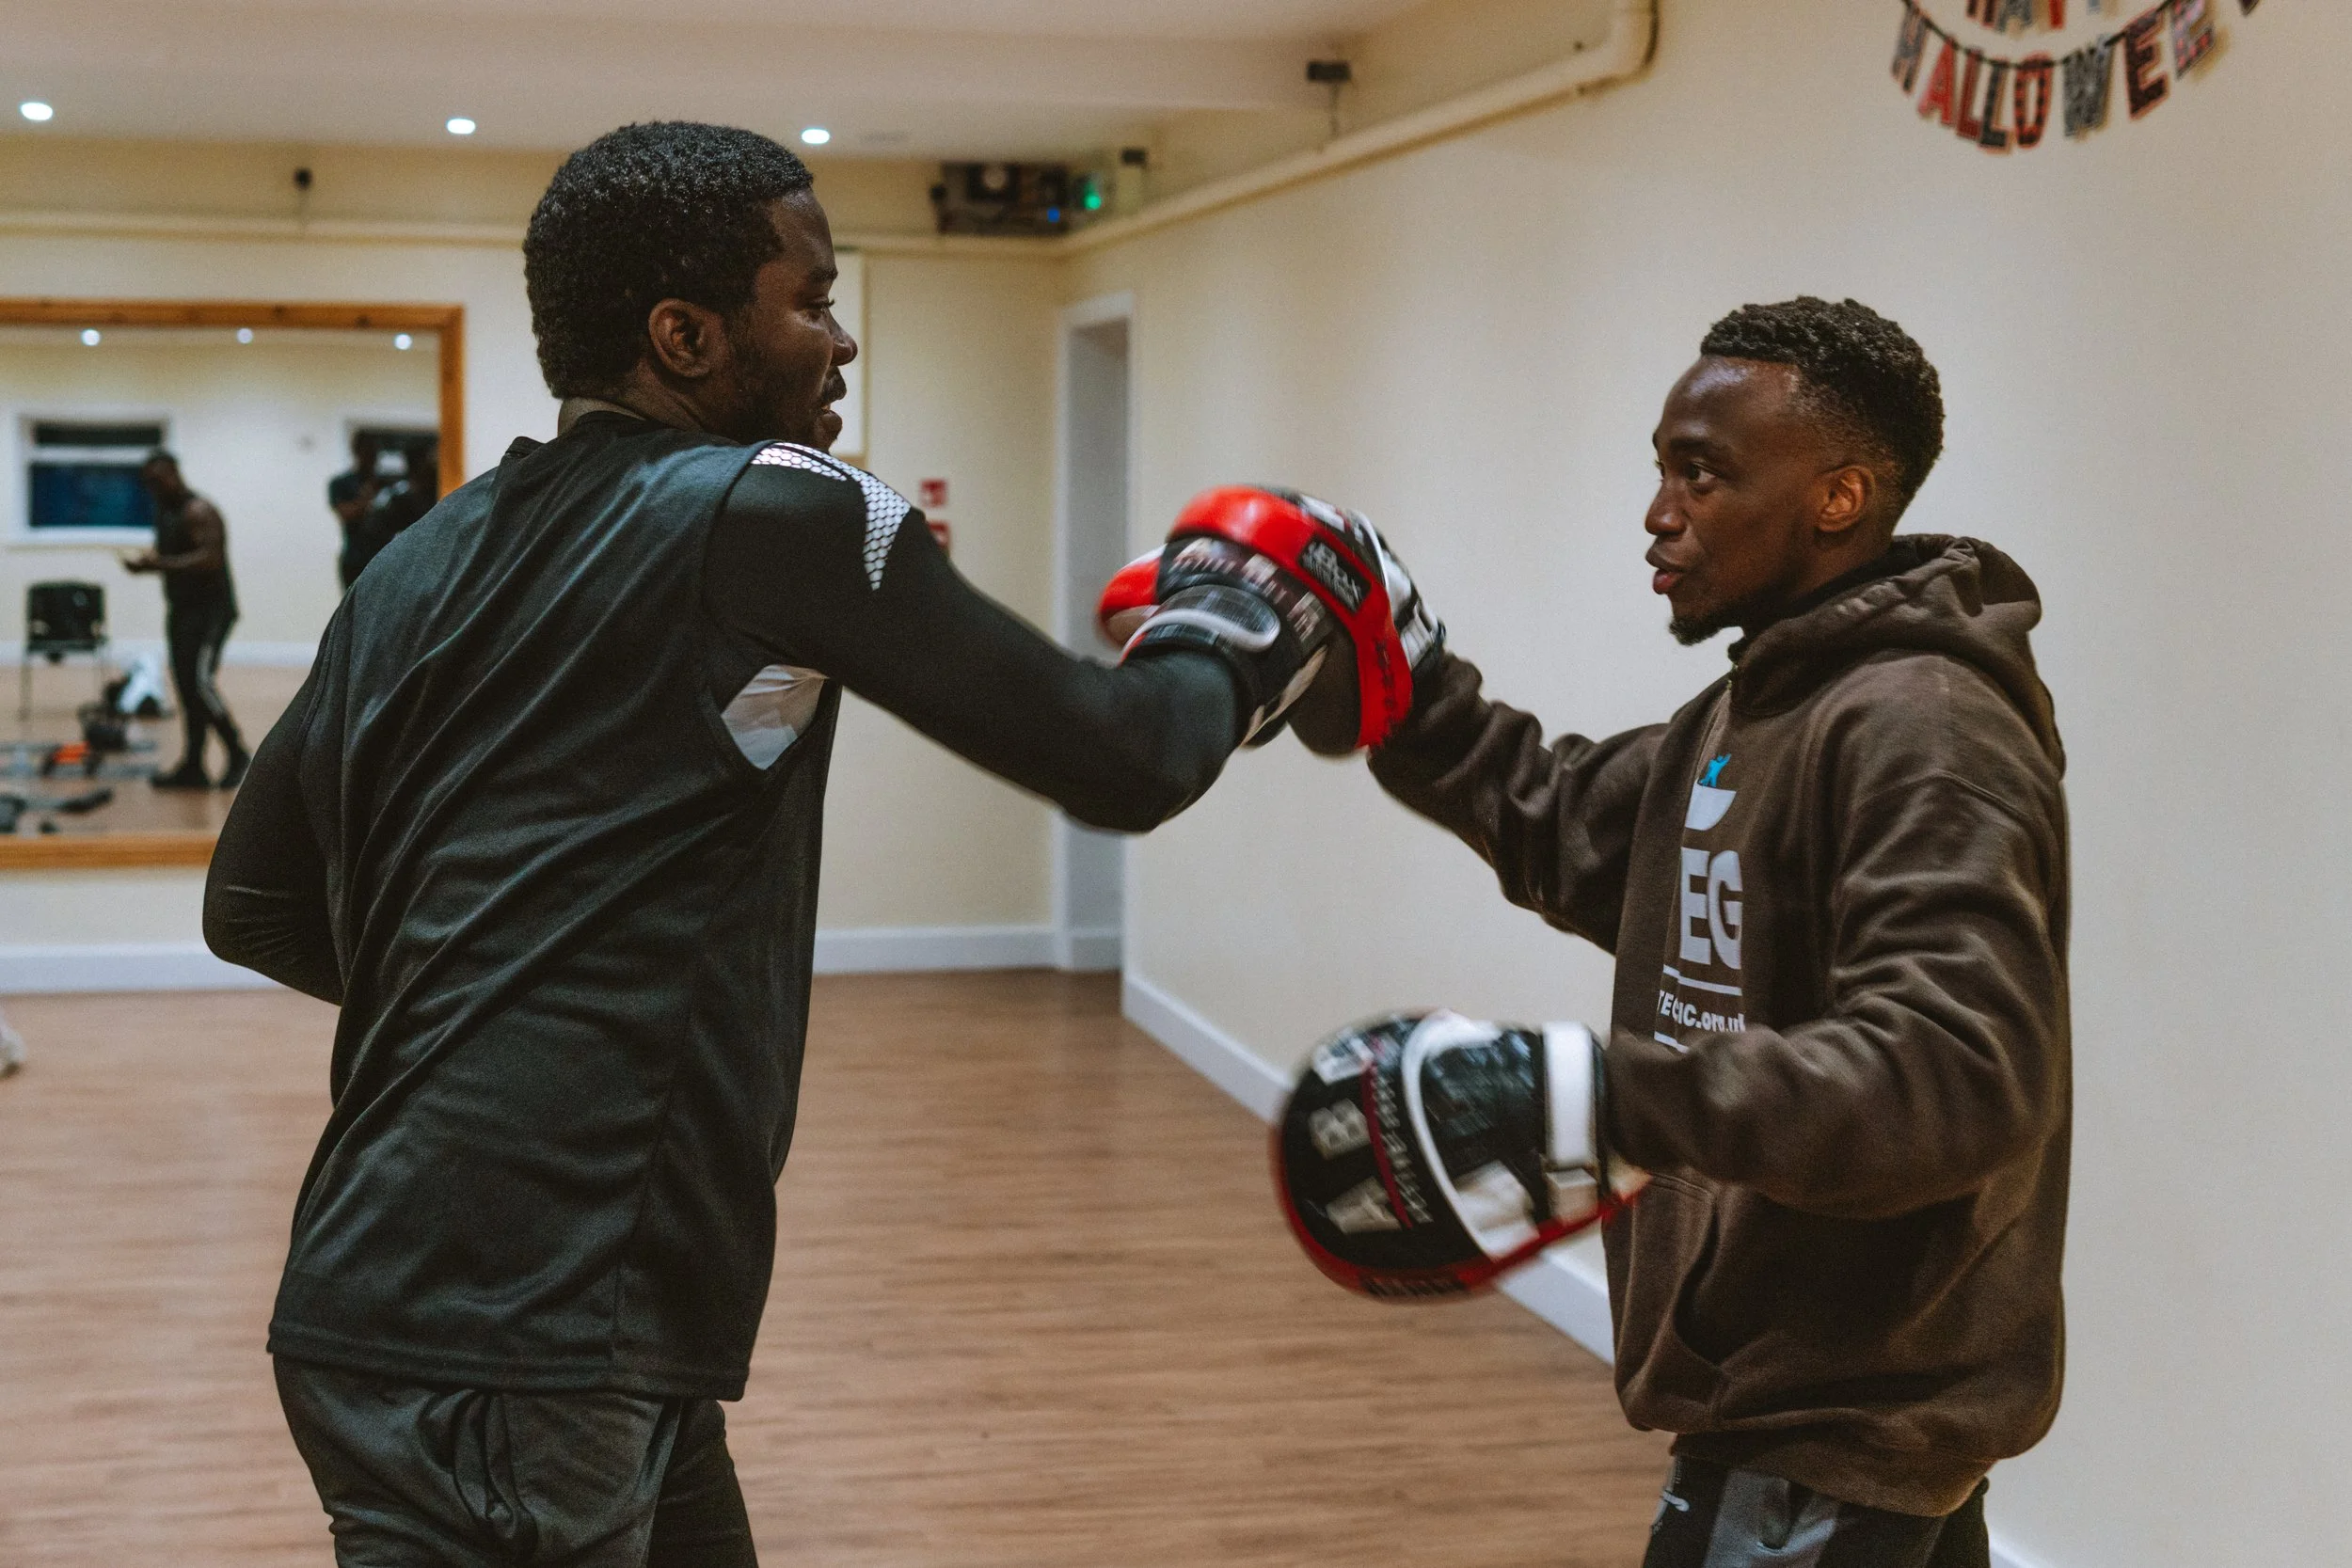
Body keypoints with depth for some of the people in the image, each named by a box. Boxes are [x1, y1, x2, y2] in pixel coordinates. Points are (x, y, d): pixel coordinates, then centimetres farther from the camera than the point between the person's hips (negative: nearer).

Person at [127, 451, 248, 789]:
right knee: (186, 688, 7)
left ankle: (237, 755, -9)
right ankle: (193, 767, 9)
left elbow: (210, 559, -26)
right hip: (182, 608, 10)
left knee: (201, 682, -18)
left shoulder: (198, 511, -14)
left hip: (210, 608, -10)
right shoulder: (165, 511, 16)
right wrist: (149, 562, 8)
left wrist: (161, 564, -29)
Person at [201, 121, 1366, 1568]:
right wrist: (1233, 650, 14)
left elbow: (255, 909, 16)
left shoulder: (420, 566, 11)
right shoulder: (774, 509, -10)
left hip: (389, 1302, 8)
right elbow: (1118, 763, -6)